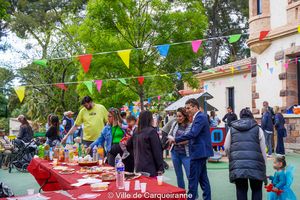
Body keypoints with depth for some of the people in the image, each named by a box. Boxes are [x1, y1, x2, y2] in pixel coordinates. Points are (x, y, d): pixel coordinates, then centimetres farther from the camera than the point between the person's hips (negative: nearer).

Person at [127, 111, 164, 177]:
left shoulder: (136, 133, 6)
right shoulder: (152, 131, -12)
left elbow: (128, 146, 19)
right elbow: (157, 151, -13)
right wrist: (160, 168, -9)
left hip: (138, 168, 7)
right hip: (150, 169, -7)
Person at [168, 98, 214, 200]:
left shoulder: (200, 117, -16)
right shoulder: (200, 116, 15)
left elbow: (193, 134, -26)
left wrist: (176, 139, -22)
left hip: (199, 152, -10)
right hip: (201, 151, 10)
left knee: (193, 178, -4)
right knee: (202, 177, 15)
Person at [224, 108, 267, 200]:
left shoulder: (232, 129, 16)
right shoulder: (258, 129, 12)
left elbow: (226, 148, 12)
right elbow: (263, 151, 10)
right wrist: (264, 169, 16)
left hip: (237, 165, 1)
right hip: (255, 165, -1)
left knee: (241, 191, 11)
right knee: (256, 190, 14)